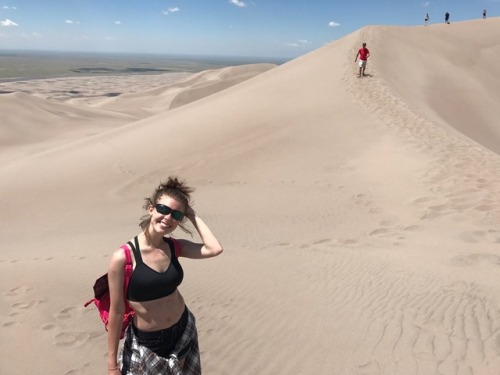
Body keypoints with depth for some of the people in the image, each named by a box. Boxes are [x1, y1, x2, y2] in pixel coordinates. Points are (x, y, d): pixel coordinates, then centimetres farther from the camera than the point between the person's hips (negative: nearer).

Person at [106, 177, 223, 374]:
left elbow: (214, 249, -22)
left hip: (184, 331, 5)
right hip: (146, 343, -4)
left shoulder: (175, 247, -6)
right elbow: (116, 312, -14)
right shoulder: (123, 257, -20)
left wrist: (193, 216, -13)